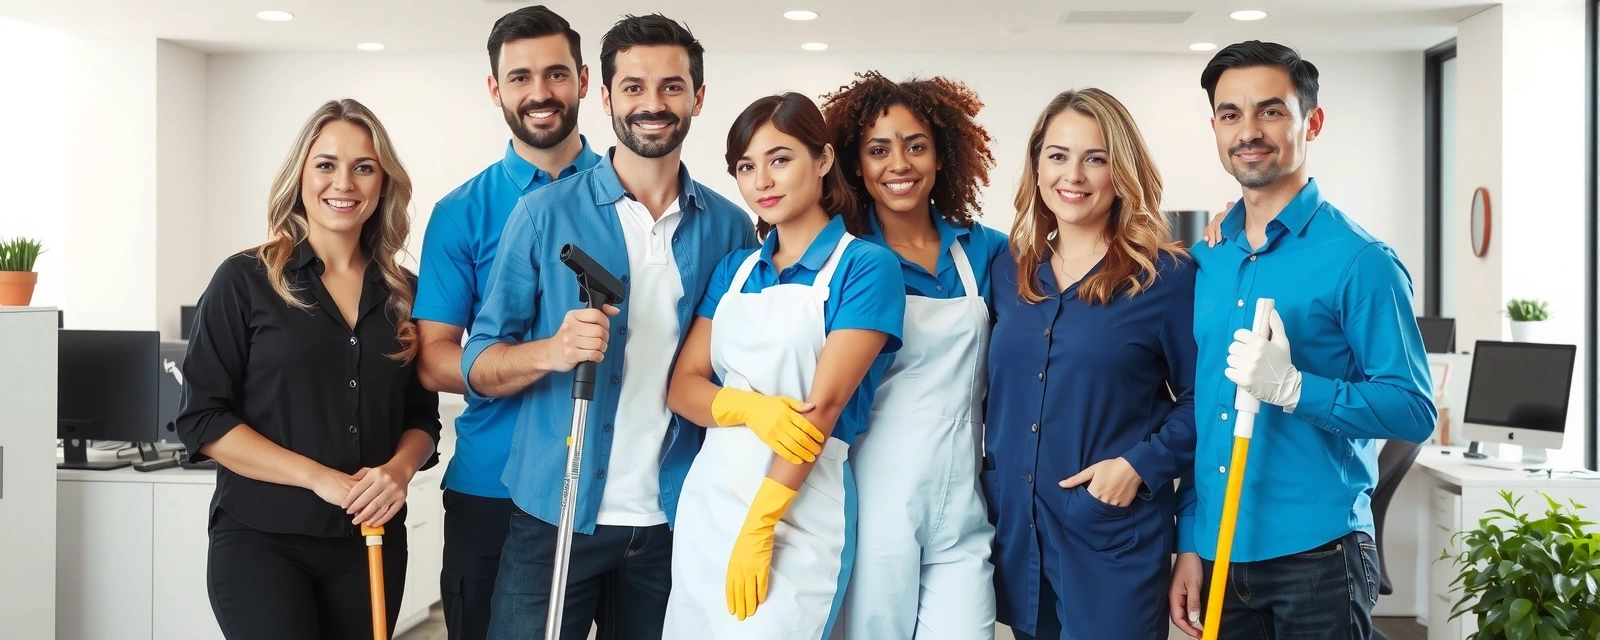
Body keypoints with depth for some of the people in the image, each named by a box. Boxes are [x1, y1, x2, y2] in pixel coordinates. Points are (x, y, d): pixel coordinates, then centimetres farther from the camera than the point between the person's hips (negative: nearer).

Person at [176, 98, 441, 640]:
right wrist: (320, 478, -16)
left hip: (371, 539, 4)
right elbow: (204, 420, -7)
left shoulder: (404, 294, 8)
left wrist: (400, 468, -10)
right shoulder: (245, 281, -2)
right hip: (260, 539, -3)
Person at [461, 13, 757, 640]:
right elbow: (477, 368, -3)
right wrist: (552, 351, -23)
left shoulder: (730, 228, 3)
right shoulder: (544, 213, -4)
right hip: (555, 517, -2)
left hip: (675, 521, 2)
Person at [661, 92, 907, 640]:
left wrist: (759, 525, -18)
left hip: (797, 514, -5)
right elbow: (682, 388, 5)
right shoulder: (734, 269, 11)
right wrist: (752, 408, -16)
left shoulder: (866, 266, -7)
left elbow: (823, 404, -13)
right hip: (704, 503, 6)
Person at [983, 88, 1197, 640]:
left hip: (1114, 535, -4)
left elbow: (1199, 399, -5)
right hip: (1015, 530, 5)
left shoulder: (1165, 275, -6)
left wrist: (1142, 464, -16)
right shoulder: (1008, 269, 8)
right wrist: (987, 478, 7)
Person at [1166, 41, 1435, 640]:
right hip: (1216, 554, 5)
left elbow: (1414, 410, -11)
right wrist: (1190, 544, 9)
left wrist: (1292, 387, -23)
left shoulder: (1359, 261, -8)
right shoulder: (1205, 261, 8)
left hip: (1315, 559, -5)